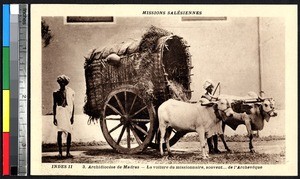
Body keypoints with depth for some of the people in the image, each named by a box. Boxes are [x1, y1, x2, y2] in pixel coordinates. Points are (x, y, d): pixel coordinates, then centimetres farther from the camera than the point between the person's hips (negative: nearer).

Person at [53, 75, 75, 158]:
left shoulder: (71, 92, 8)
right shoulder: (56, 93, 7)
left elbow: (72, 105, 8)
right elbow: (54, 105, 9)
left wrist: (72, 116, 1)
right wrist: (54, 117, 4)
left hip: (68, 114, 1)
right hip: (60, 113, -1)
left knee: (69, 133, 0)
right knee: (59, 132, -9)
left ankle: (68, 152, 7)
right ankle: (60, 152, -4)